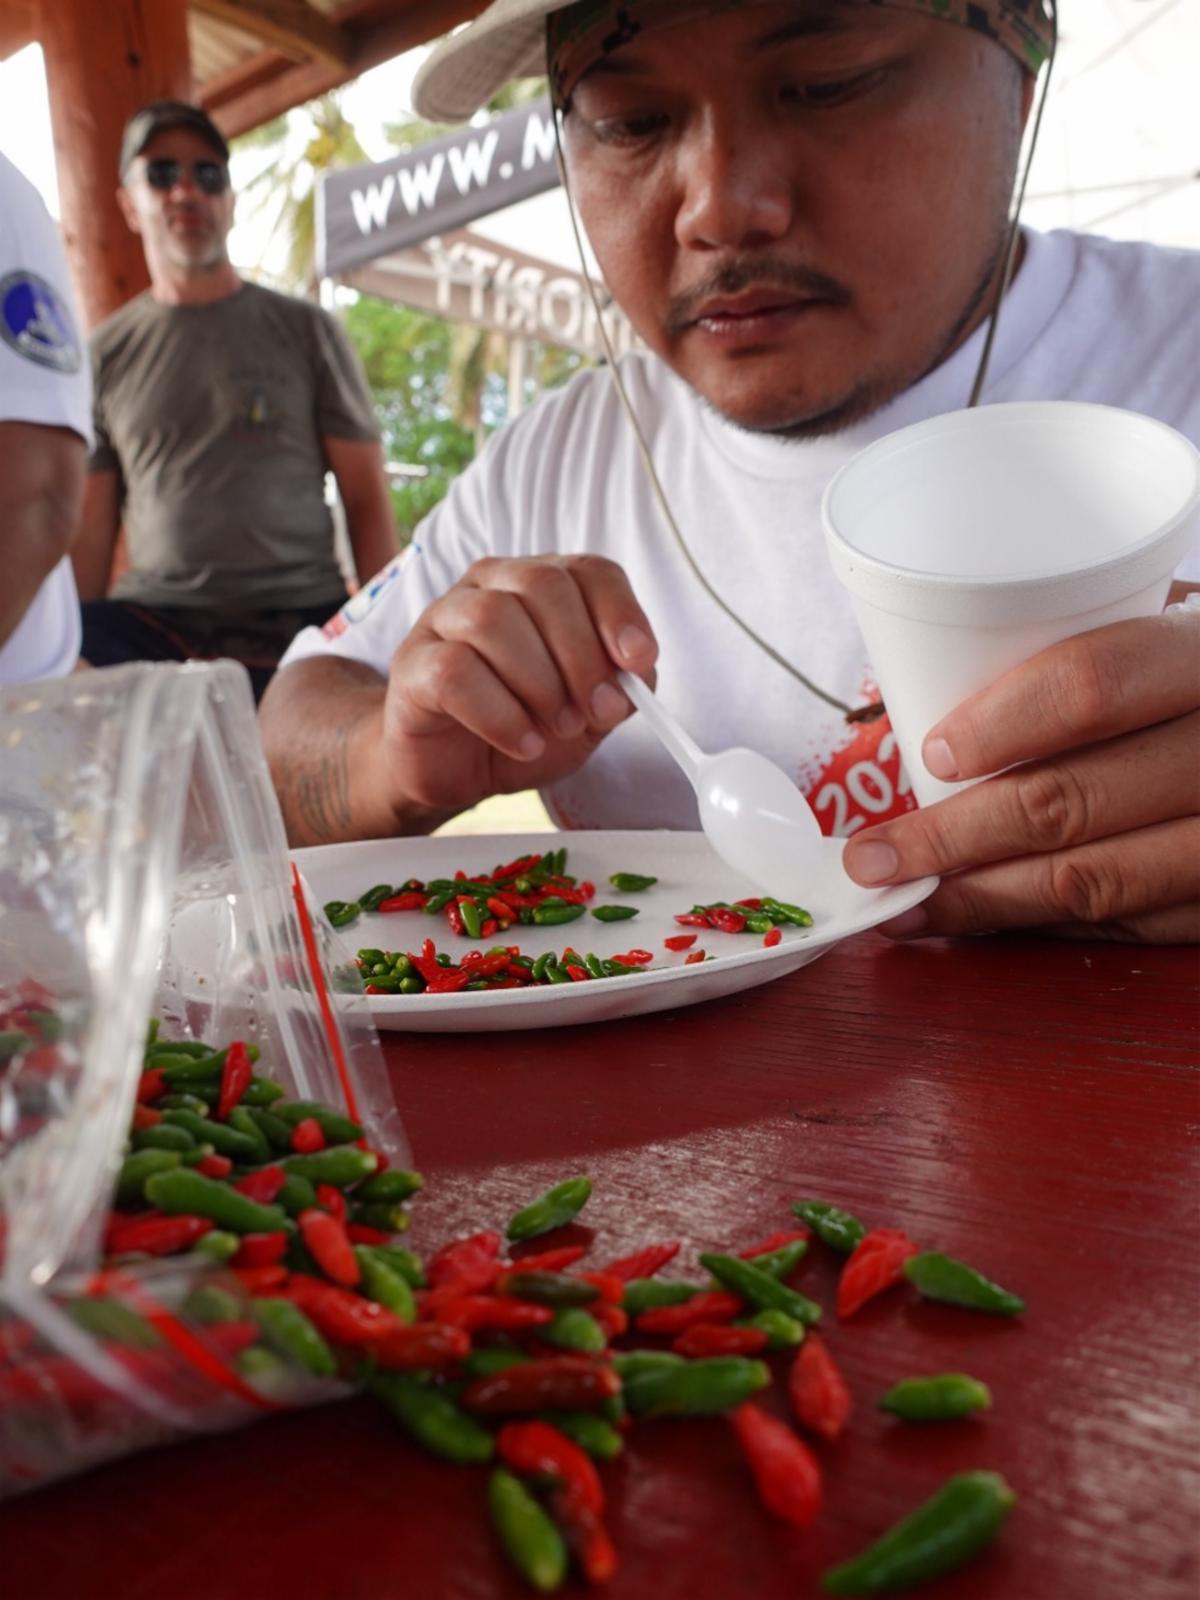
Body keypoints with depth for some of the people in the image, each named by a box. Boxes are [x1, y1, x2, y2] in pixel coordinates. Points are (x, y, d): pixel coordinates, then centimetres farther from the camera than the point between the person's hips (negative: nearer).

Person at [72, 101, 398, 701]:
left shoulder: (307, 331, 9)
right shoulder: (104, 355, 13)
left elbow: (367, 499, 5)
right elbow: (90, 532, 13)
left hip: (300, 619, -1)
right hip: (150, 625, 1)